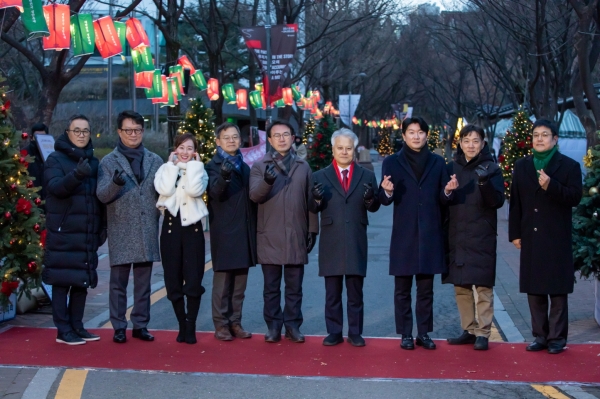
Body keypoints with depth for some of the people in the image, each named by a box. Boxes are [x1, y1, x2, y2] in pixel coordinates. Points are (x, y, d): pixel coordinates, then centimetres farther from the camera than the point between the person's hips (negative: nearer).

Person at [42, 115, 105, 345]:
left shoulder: (93, 162, 14)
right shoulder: (56, 159, -2)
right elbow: (55, 187, -19)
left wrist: (102, 226, 10)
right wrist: (76, 175, -36)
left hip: (87, 233, 5)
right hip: (63, 233, -5)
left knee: (82, 281, 10)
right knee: (62, 281, -2)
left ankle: (77, 326, 19)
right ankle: (63, 330, 3)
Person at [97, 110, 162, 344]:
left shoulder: (155, 161, 11)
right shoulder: (109, 162, 2)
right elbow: (101, 195, -7)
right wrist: (115, 183, -27)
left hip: (147, 230, 3)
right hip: (121, 231, -3)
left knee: (143, 281, 8)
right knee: (119, 281, 1)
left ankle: (140, 325, 17)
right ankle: (119, 327, 9)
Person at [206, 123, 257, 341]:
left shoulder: (245, 167, 15)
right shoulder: (213, 165, -4)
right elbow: (215, 192, -21)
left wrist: (254, 229, 8)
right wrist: (224, 175, -39)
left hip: (245, 232, 5)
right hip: (224, 231, -5)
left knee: (240, 281, 9)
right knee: (222, 280, -1)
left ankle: (235, 322, 16)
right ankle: (221, 323, 6)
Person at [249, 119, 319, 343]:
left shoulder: (303, 167, 10)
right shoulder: (259, 166, 2)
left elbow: (310, 200, 10)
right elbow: (254, 196, -11)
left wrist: (313, 230, 5)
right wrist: (267, 181, -31)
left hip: (296, 236, 2)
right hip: (269, 237, -2)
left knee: (294, 287, 7)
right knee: (272, 287, 6)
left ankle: (293, 325, 16)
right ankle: (273, 326, 14)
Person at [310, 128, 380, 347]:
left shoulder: (367, 176, 8)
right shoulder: (320, 177, 5)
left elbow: (374, 208, 2)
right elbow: (313, 209, 0)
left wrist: (370, 198, -19)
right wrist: (317, 198, -22)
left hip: (356, 242, 0)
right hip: (331, 243, 0)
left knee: (355, 292, 7)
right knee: (332, 293, 6)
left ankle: (355, 333, 15)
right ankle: (334, 332, 14)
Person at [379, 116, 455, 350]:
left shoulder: (437, 163, 8)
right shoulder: (392, 163, 3)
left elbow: (442, 199, 5)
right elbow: (385, 200, -3)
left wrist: (448, 191, -17)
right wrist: (387, 192, -26)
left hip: (430, 235, 2)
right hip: (403, 236, -1)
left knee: (426, 289, 7)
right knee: (402, 289, 4)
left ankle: (424, 333, 15)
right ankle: (405, 334, 12)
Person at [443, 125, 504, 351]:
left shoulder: (491, 169, -1)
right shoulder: (452, 169, 9)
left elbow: (498, 201, -11)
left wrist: (485, 183, -26)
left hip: (482, 238, -4)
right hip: (457, 237, 4)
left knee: (483, 286, -4)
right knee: (461, 286, 7)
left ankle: (483, 333, 0)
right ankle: (469, 330, 16)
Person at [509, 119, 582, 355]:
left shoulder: (569, 166, 1)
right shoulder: (522, 166, 12)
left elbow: (575, 197, -9)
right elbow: (516, 202, 10)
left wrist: (551, 186, -23)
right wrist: (515, 233, 4)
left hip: (557, 238, -4)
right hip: (531, 238, 4)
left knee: (557, 290, 0)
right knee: (534, 289, 6)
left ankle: (557, 337, 7)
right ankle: (540, 335, 15)